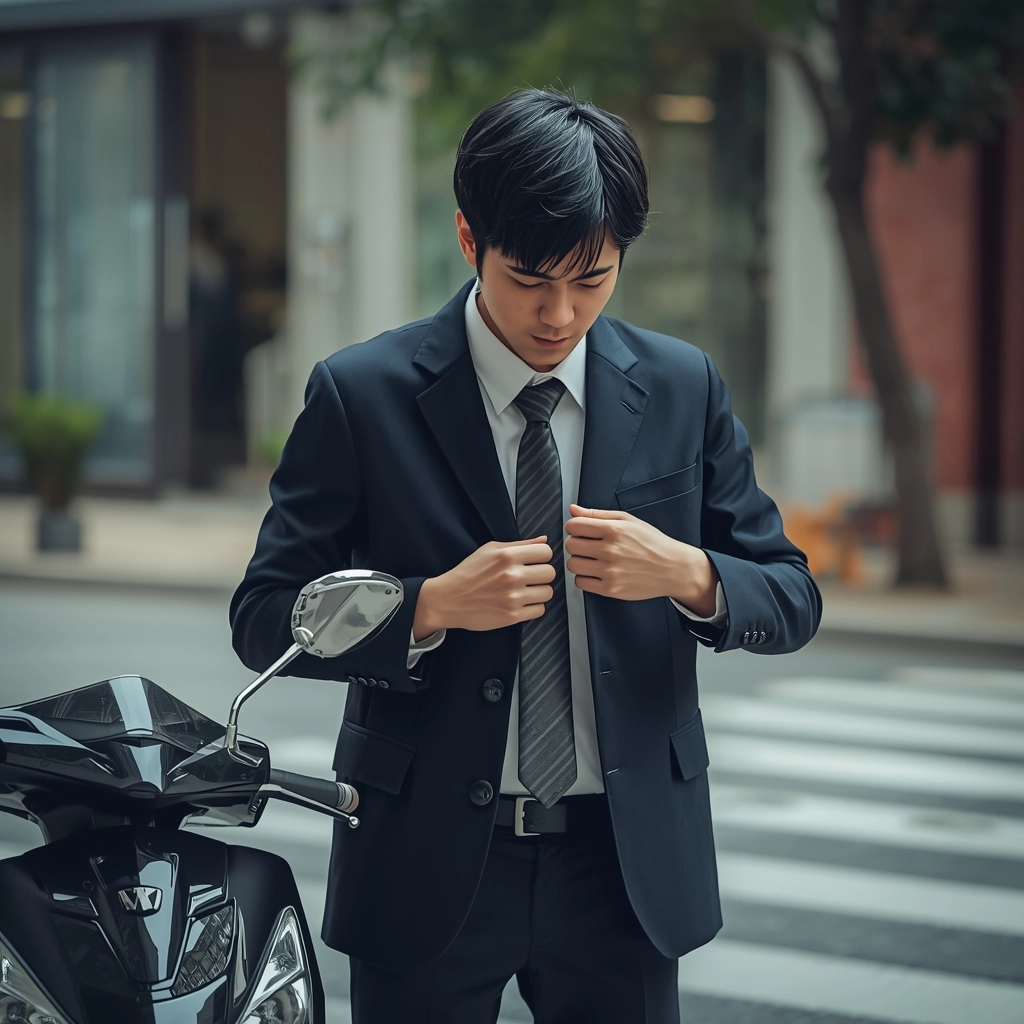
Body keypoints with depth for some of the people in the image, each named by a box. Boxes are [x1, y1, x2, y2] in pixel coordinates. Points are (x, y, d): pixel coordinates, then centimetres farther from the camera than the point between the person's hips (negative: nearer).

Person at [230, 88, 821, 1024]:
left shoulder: (685, 389, 2)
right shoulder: (361, 395, -6)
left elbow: (793, 602, 5)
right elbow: (264, 619, -5)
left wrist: (688, 574, -17)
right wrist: (432, 605, -21)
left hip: (626, 861, 2)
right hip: (430, 865, -2)